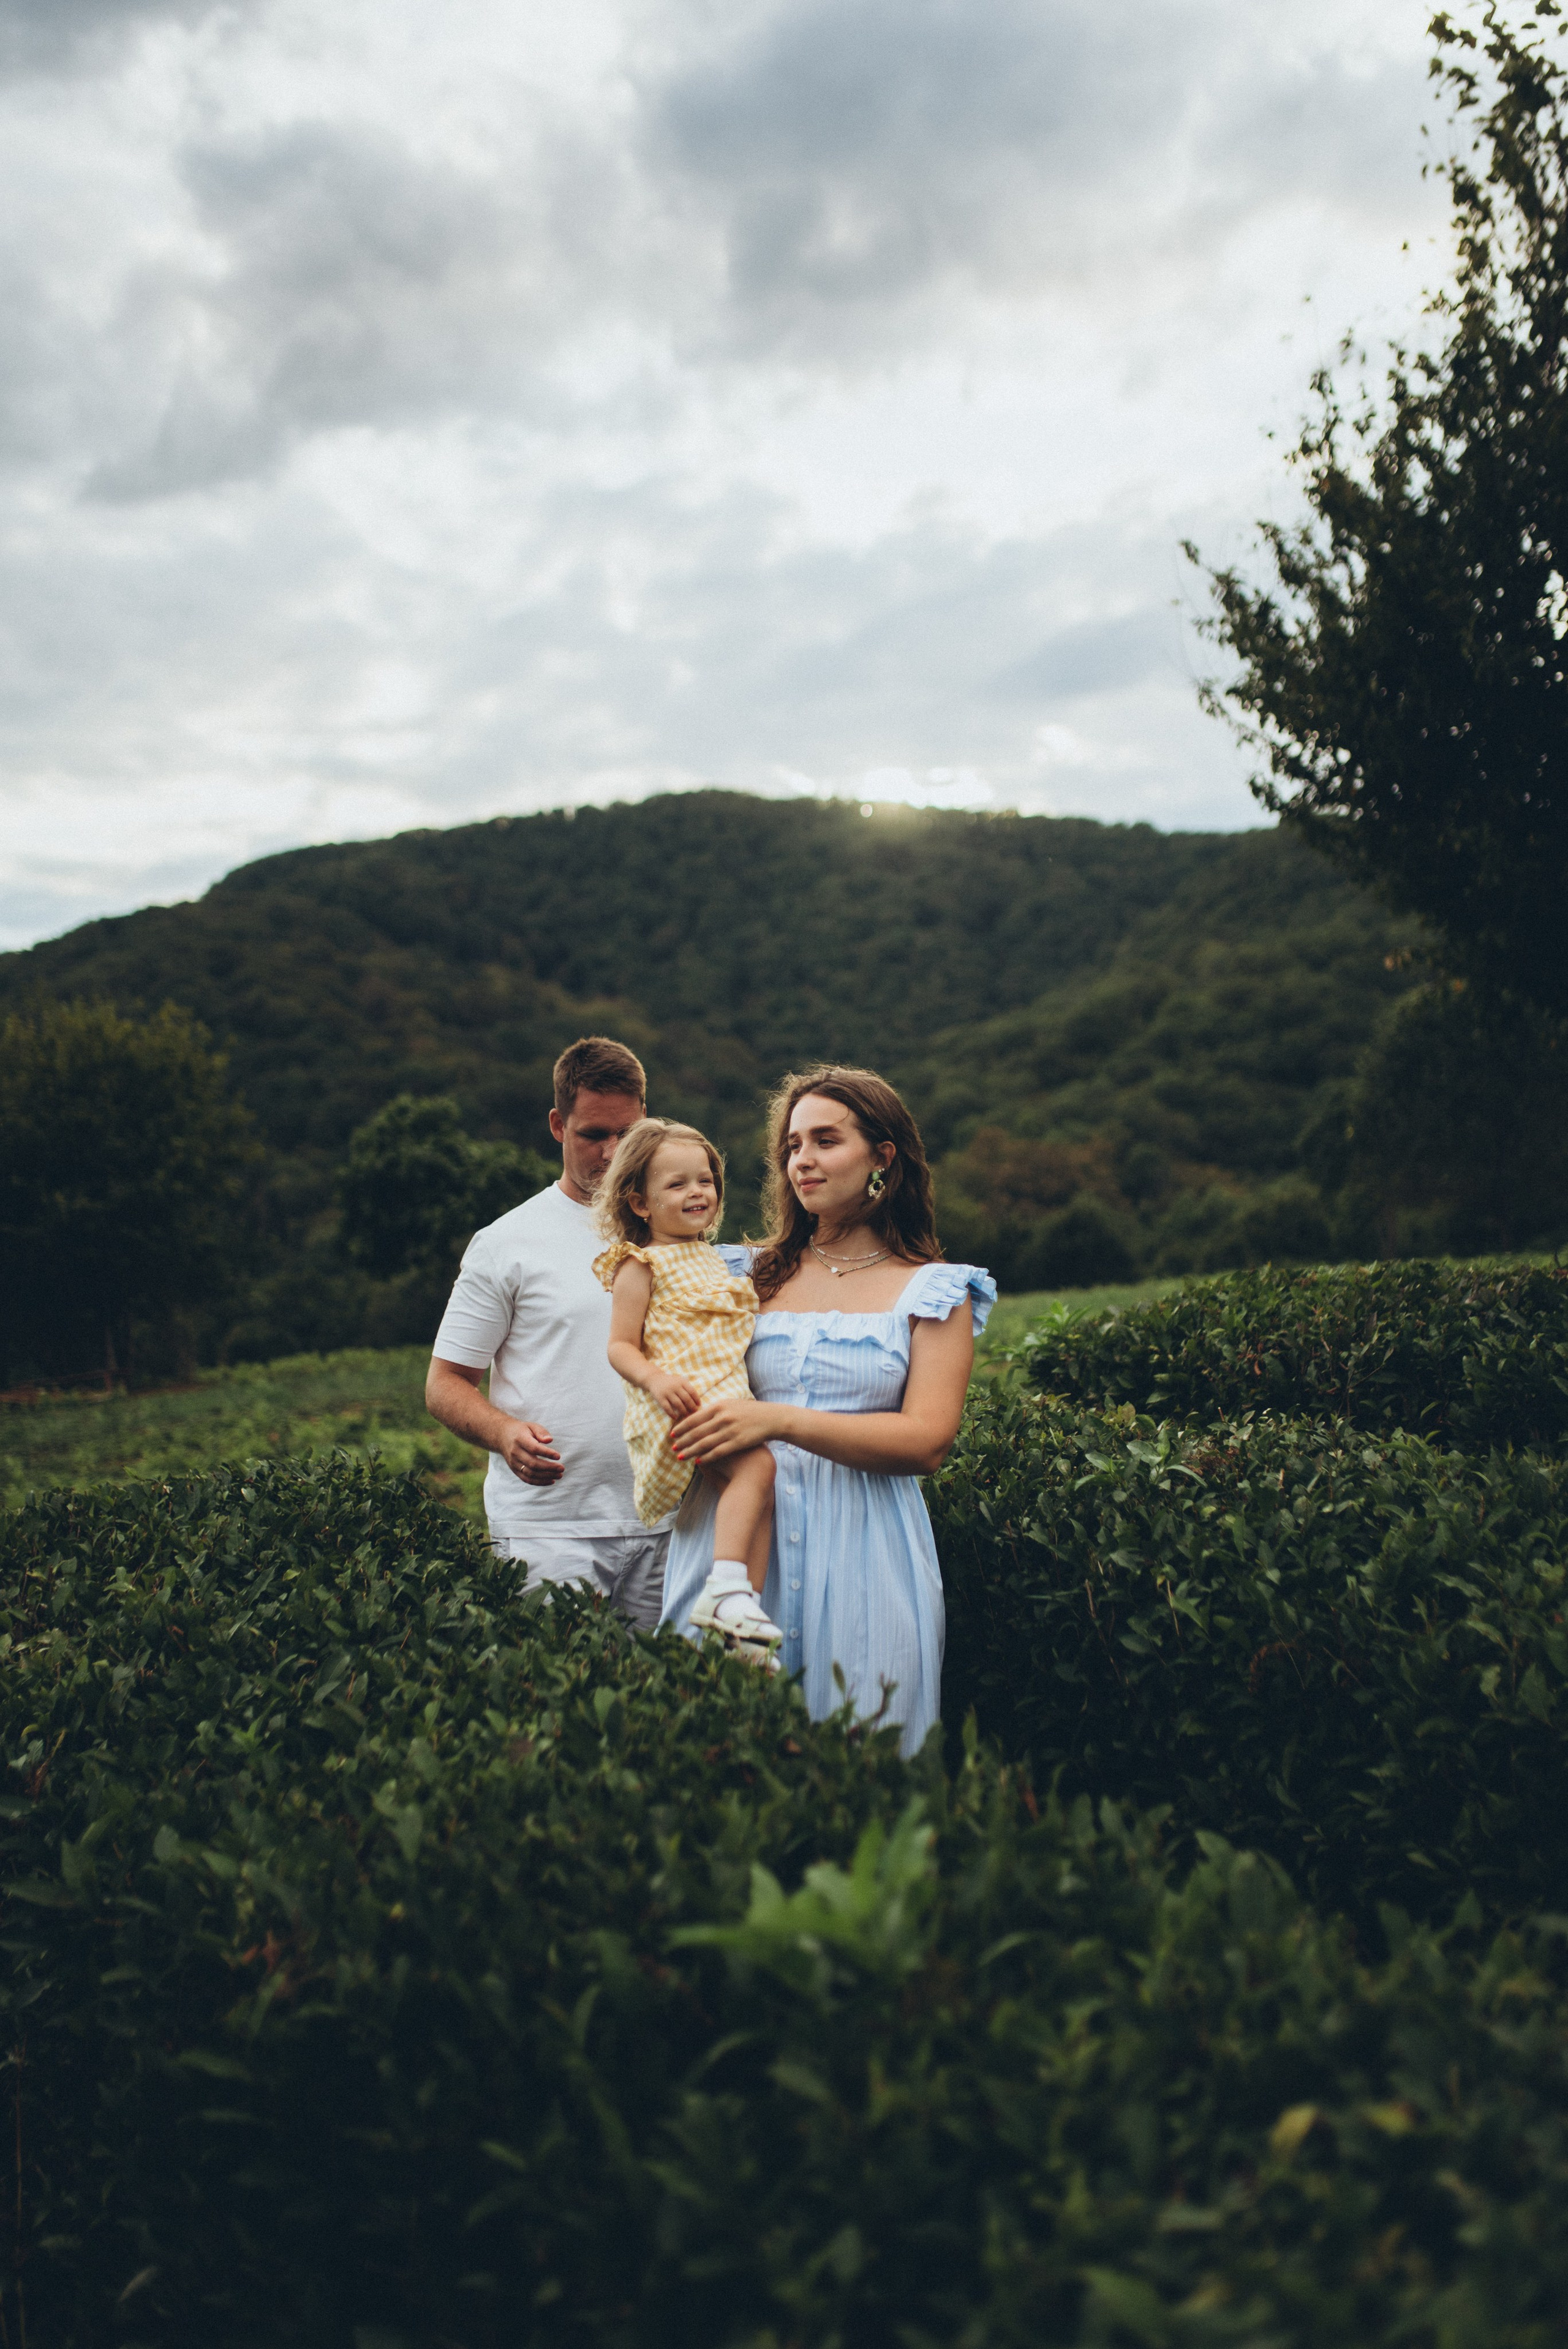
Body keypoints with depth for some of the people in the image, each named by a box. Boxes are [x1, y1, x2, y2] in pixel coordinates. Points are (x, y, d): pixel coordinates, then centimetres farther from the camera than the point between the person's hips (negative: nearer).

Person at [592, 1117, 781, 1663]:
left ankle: (743, 1604, -4)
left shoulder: (711, 1258, 22)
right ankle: (726, 1587, -31)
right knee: (756, 1465, -27)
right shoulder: (640, 1266, -3)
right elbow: (621, 1347, -9)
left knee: (749, 1480, -5)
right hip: (680, 1405, -9)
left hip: (727, 1397, 9)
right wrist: (658, 1379, -26)